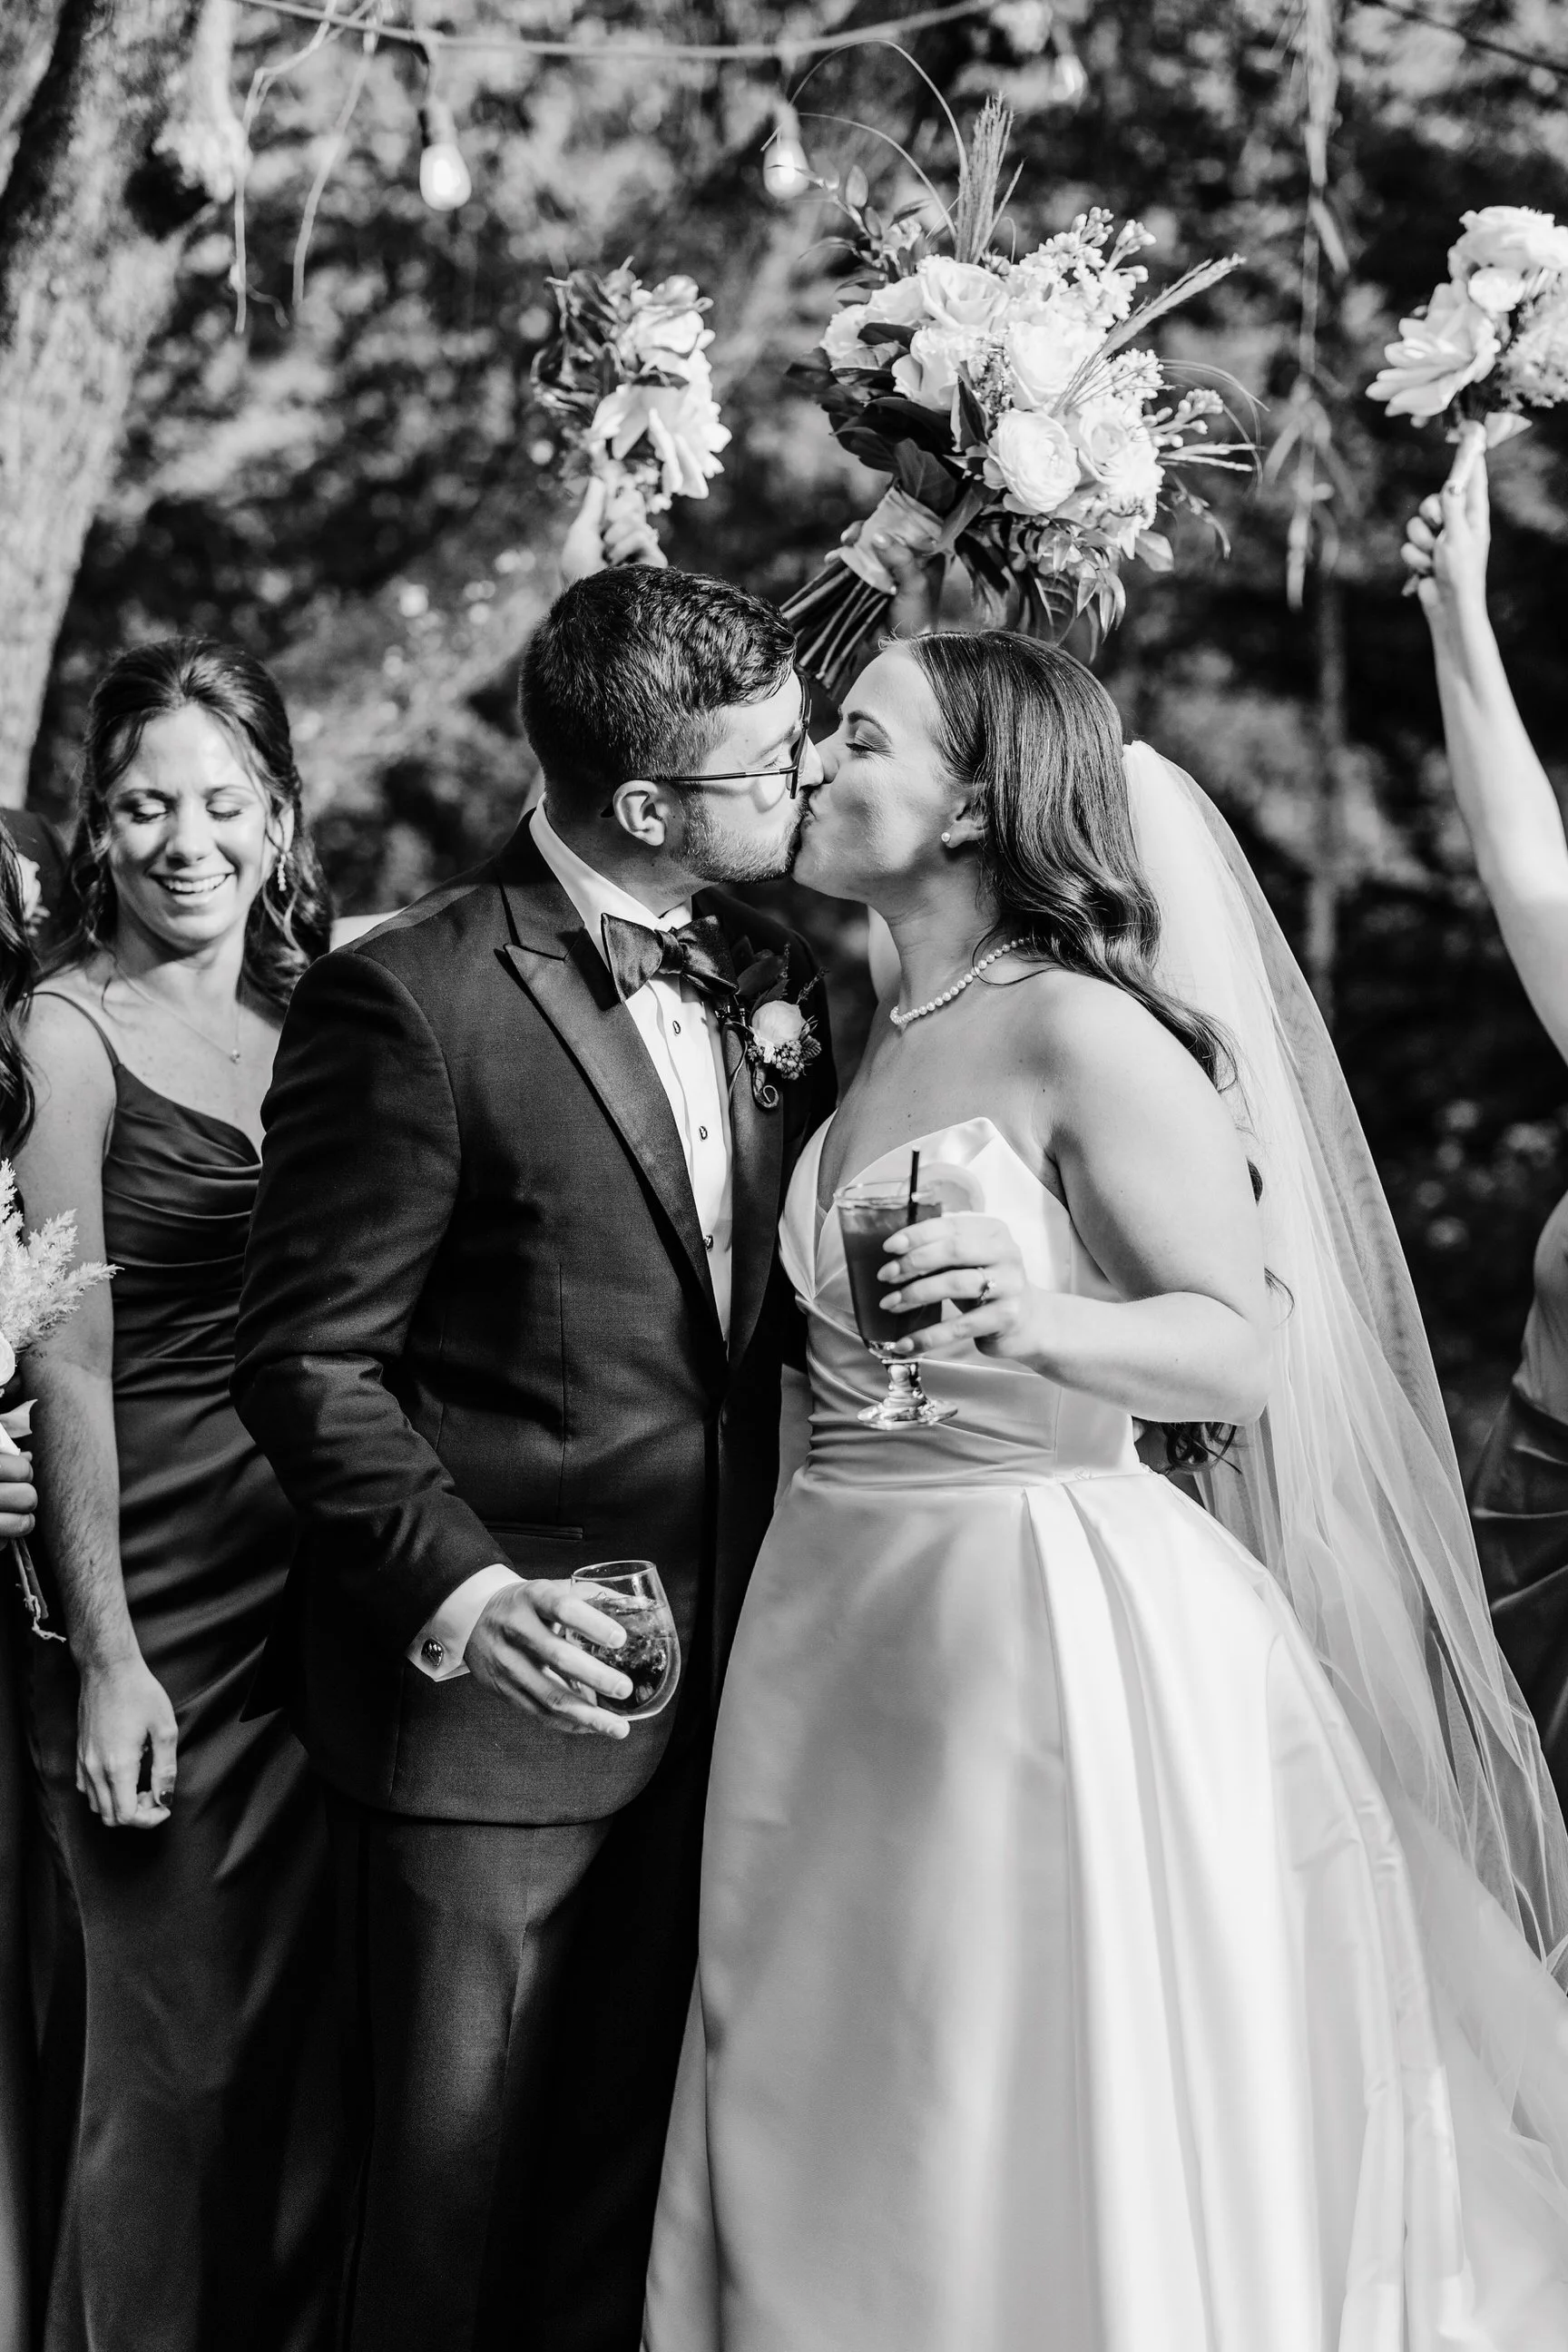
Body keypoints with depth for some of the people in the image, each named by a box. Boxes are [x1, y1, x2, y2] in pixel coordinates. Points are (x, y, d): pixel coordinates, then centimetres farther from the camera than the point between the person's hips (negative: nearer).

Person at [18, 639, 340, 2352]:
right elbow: (66, 1361, -10)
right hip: (157, 1601, -5)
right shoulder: (71, 1029, -6)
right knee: (180, 2056, 2)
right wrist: (103, 1658, -14)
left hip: (323, 1593, 5)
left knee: (320, 2051, 11)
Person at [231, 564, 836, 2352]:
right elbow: (309, 1362, -14)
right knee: (451, 2189, 7)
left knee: (629, 2178, 16)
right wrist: (455, 1588, -25)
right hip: (488, 1684, -6)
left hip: (709, 1698, 6)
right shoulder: (408, 1001, -16)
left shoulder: (770, 971, 7)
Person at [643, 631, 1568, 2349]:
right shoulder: (875, 1035, 12)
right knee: (846, 2159, 12)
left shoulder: (1085, 1035, -11)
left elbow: (1246, 1352, -16)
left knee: (1060, 2155, 0)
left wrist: (1047, 1325, -30)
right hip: (841, 1628, 7)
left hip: (1050, 1631, -7)